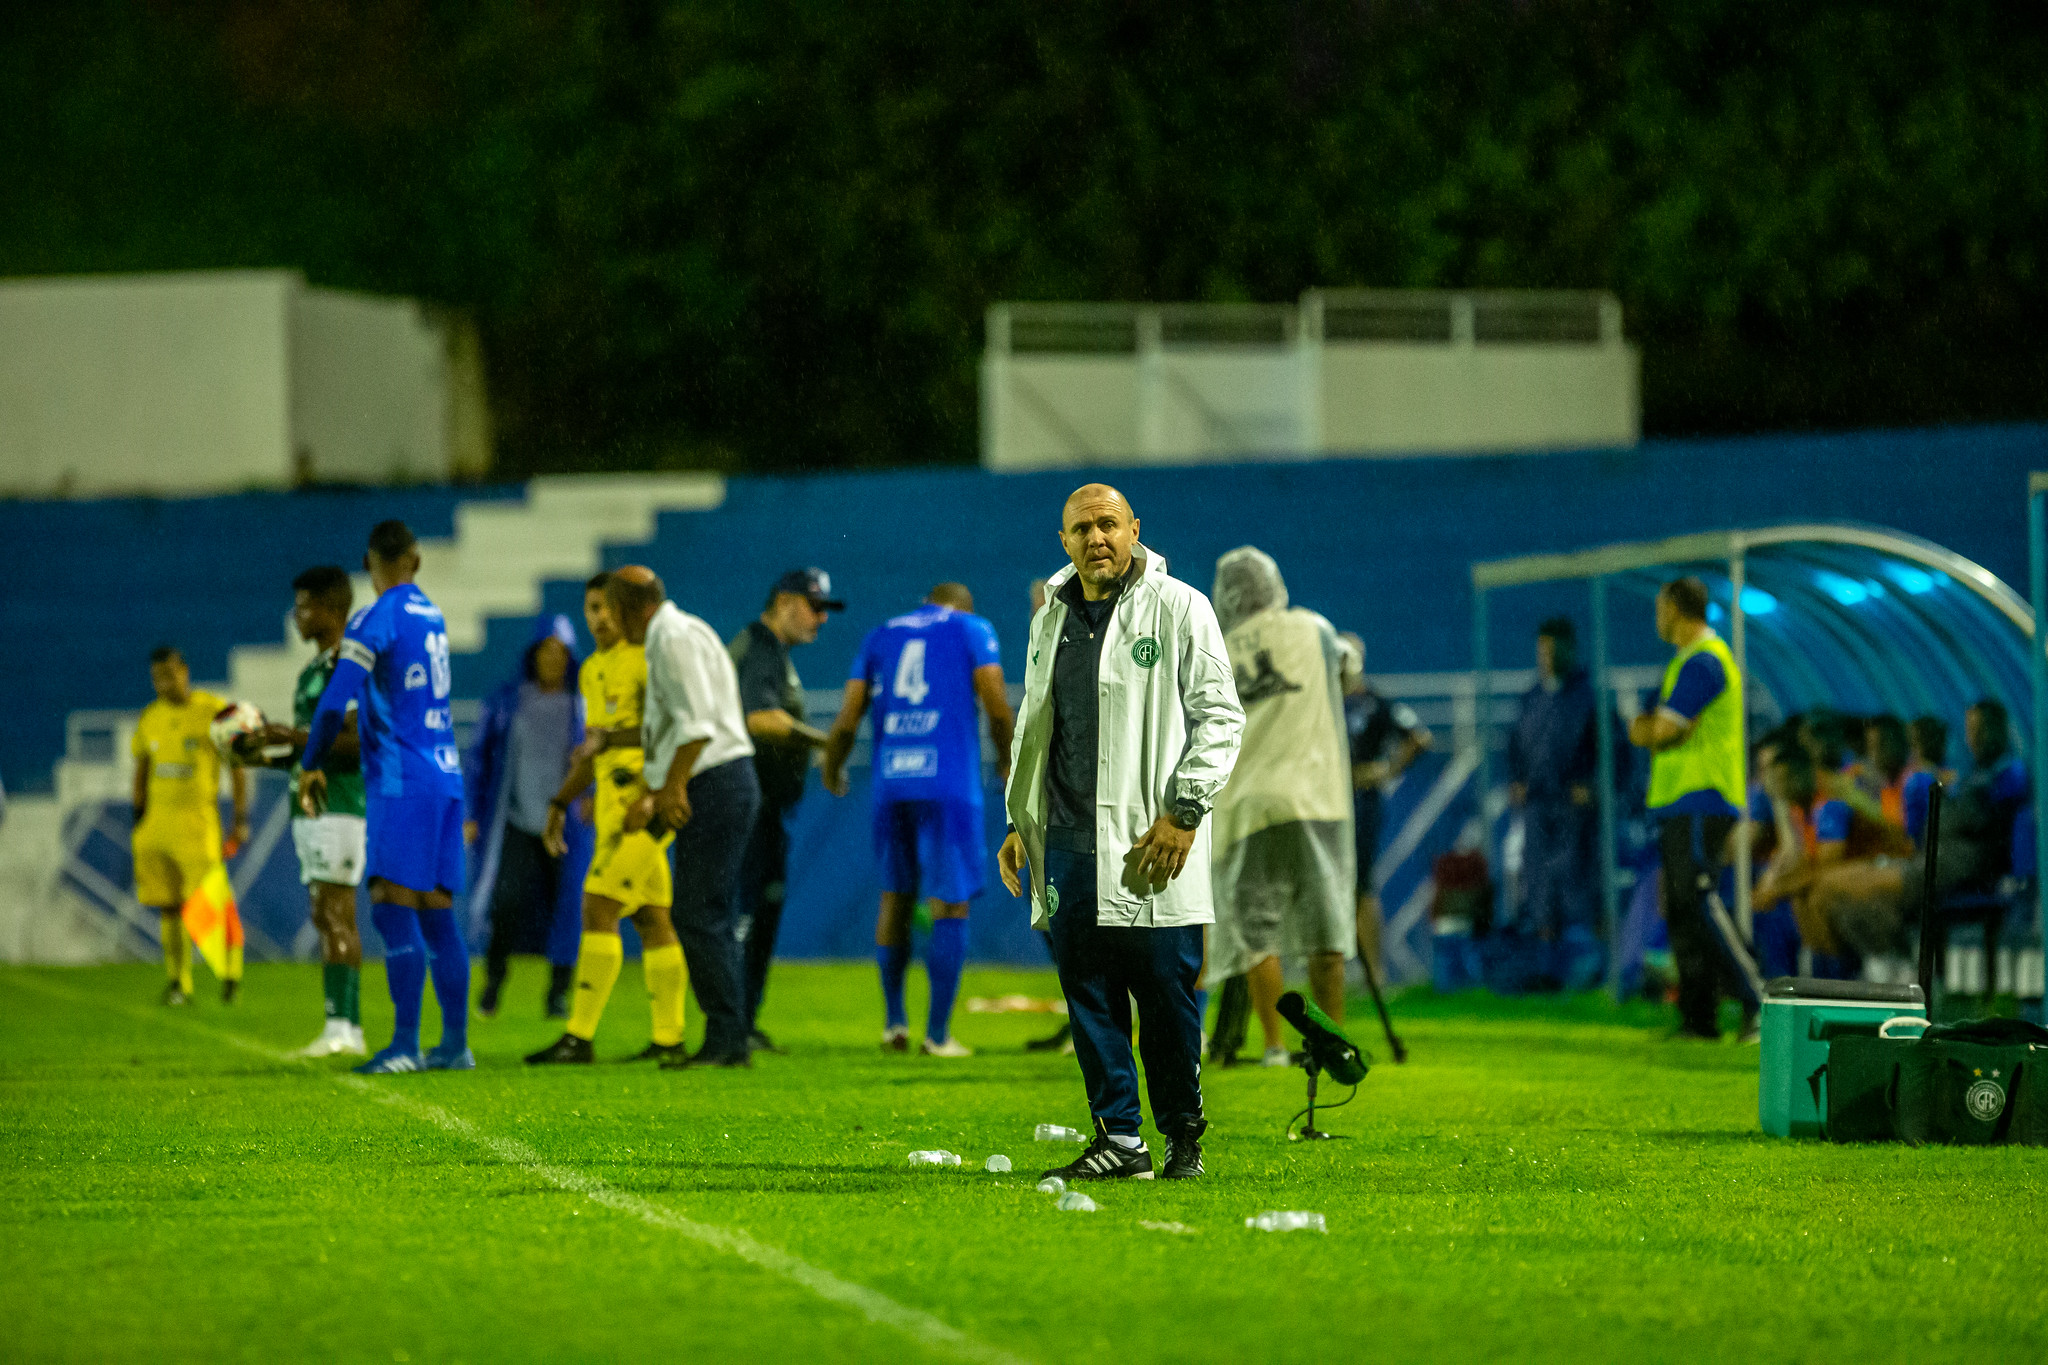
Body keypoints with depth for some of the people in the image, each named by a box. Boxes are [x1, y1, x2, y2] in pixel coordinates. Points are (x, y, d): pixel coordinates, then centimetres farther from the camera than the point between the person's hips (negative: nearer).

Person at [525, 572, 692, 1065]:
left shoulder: (644, 658, -10)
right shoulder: (592, 671, 19)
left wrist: (609, 737, -25)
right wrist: (560, 804, 22)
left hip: (644, 801, -9)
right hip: (616, 804, 9)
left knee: (598, 909, -13)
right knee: (651, 919, 10)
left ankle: (579, 1035, -15)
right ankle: (668, 1038, 12)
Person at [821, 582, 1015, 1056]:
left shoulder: (881, 636, 18)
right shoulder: (972, 629, 9)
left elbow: (848, 719, 12)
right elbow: (996, 705, -1)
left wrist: (832, 770, 28)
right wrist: (1006, 760, 16)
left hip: (891, 784, 4)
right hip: (950, 784, -4)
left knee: (896, 896, 17)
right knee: (950, 904, 0)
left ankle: (894, 1020, 18)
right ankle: (938, 1034, -3)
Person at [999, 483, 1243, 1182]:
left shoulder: (1177, 609, -1)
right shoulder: (1051, 621, 16)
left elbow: (1220, 717, -4)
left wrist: (1183, 813, -12)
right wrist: (1020, 821, 18)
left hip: (1149, 842, -5)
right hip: (1069, 839, 5)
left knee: (1165, 993, -4)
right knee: (1088, 994, 2)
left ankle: (1183, 1134, 10)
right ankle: (1118, 1139, 7)